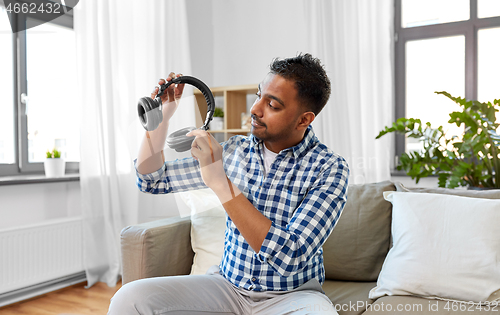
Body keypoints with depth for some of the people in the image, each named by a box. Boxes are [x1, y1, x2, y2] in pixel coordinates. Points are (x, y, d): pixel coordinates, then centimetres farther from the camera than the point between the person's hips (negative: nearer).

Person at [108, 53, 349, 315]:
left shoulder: (329, 168, -14)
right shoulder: (234, 150, -1)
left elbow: (290, 257, -26)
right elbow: (153, 181, 9)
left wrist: (221, 183, -30)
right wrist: (160, 117, -6)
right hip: (228, 286, 3)